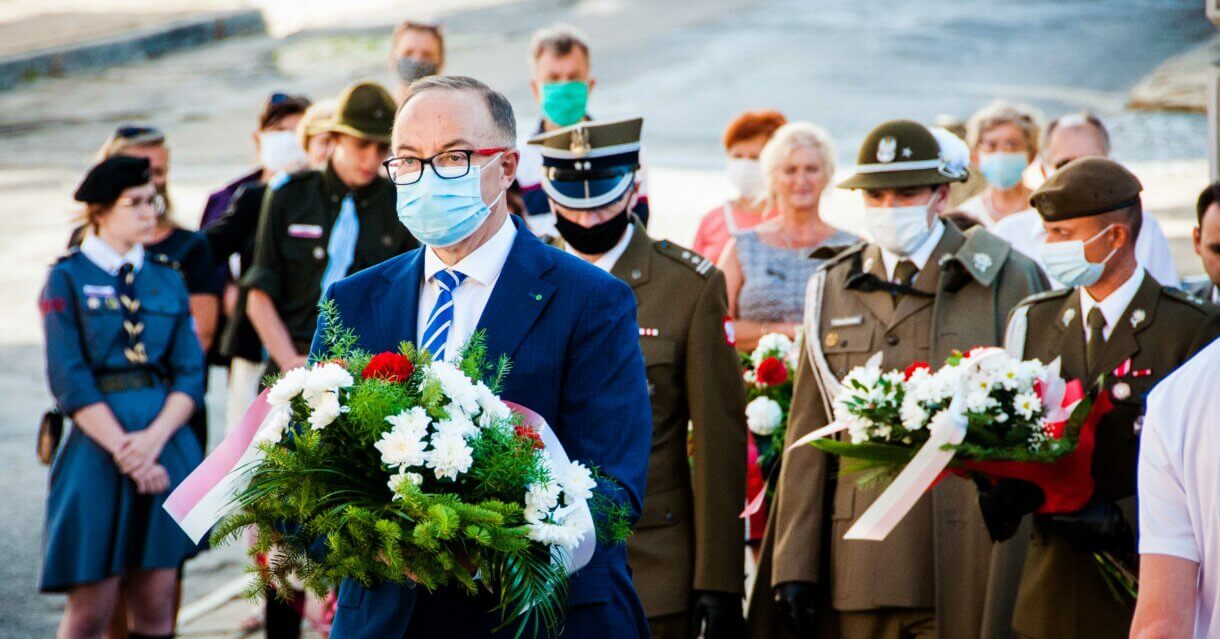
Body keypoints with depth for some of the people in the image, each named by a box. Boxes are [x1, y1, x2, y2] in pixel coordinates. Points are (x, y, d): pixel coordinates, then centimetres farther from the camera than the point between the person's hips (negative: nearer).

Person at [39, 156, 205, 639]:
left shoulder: (167, 278, 11)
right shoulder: (67, 280, -1)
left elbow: (191, 374, 6)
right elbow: (70, 383, -8)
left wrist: (154, 438, -11)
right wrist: (124, 451, -15)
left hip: (167, 449, 4)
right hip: (98, 449, -4)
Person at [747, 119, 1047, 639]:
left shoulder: (1005, 280, 4)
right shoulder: (833, 289, 13)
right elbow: (808, 438, 11)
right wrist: (793, 569, 6)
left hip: (965, 567, -3)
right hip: (861, 570, 3)